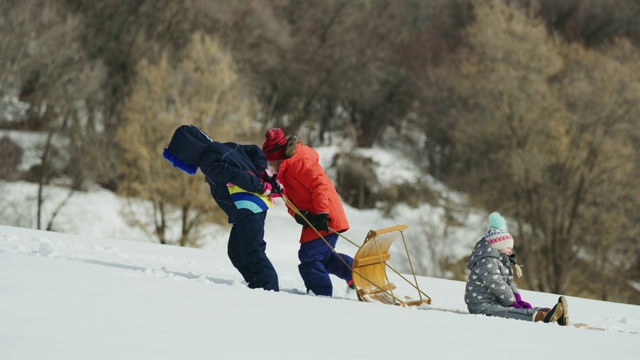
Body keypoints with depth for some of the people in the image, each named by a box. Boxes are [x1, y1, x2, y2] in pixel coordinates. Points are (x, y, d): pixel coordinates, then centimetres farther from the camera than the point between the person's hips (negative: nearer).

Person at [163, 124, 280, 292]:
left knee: (252, 251, -15)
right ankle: (257, 286, 10)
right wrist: (262, 175, 9)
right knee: (236, 252, 12)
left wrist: (260, 187, -13)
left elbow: (236, 175, -22)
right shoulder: (225, 147, 17)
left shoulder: (209, 162, -13)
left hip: (248, 208, -10)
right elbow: (255, 152, 19)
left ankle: (270, 288, -22)